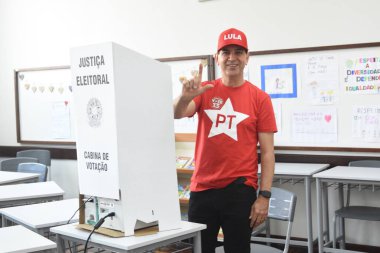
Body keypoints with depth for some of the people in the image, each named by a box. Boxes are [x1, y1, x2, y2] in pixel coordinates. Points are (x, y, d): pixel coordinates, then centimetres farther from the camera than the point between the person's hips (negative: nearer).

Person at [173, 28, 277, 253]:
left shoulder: (260, 98, -1)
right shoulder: (204, 91, 4)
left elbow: (267, 152, -2)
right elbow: (177, 114, -12)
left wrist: (264, 196, -8)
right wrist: (185, 96, -34)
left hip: (240, 190, -1)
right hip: (202, 188, 2)